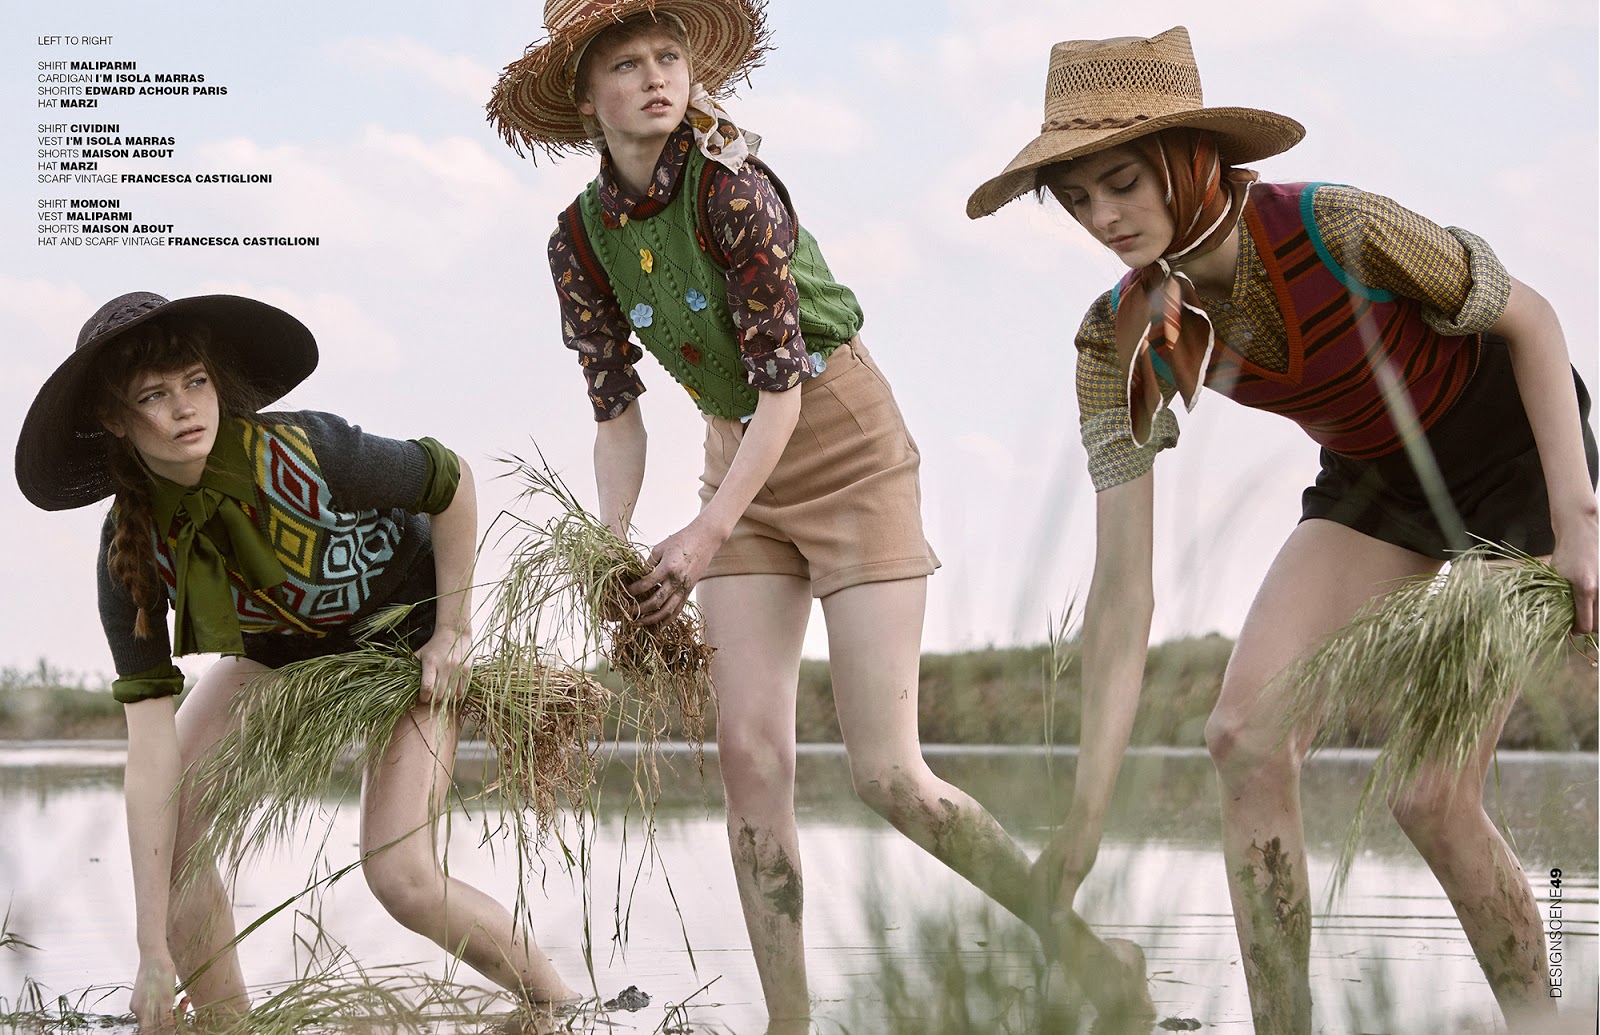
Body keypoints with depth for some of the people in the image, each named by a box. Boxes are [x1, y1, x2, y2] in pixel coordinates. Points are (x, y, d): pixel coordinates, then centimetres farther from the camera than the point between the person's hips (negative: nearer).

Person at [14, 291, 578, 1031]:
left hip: (407, 624, -4)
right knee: (165, 824, -16)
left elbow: (451, 480, -17)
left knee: (402, 878, -16)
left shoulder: (302, 453, -36)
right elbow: (152, 742, -27)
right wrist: (154, 950, -29)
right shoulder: (132, 547, -25)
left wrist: (454, 631, -12)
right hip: (282, 644, 4)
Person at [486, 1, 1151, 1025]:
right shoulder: (581, 241, -2)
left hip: (846, 448, -6)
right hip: (742, 462, 6)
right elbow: (617, 412, 2)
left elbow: (781, 385, -22)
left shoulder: (732, 187, -21)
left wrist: (709, 535, -28)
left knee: (887, 772, -10)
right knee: (750, 751, -6)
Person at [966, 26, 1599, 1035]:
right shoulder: (1122, 340, -17)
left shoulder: (1339, 232, -33)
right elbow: (1121, 581, -18)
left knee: (1430, 789, -13)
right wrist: (1090, 808, -23)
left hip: (1517, 449, -5)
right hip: (1372, 480, 5)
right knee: (1246, 732, -12)